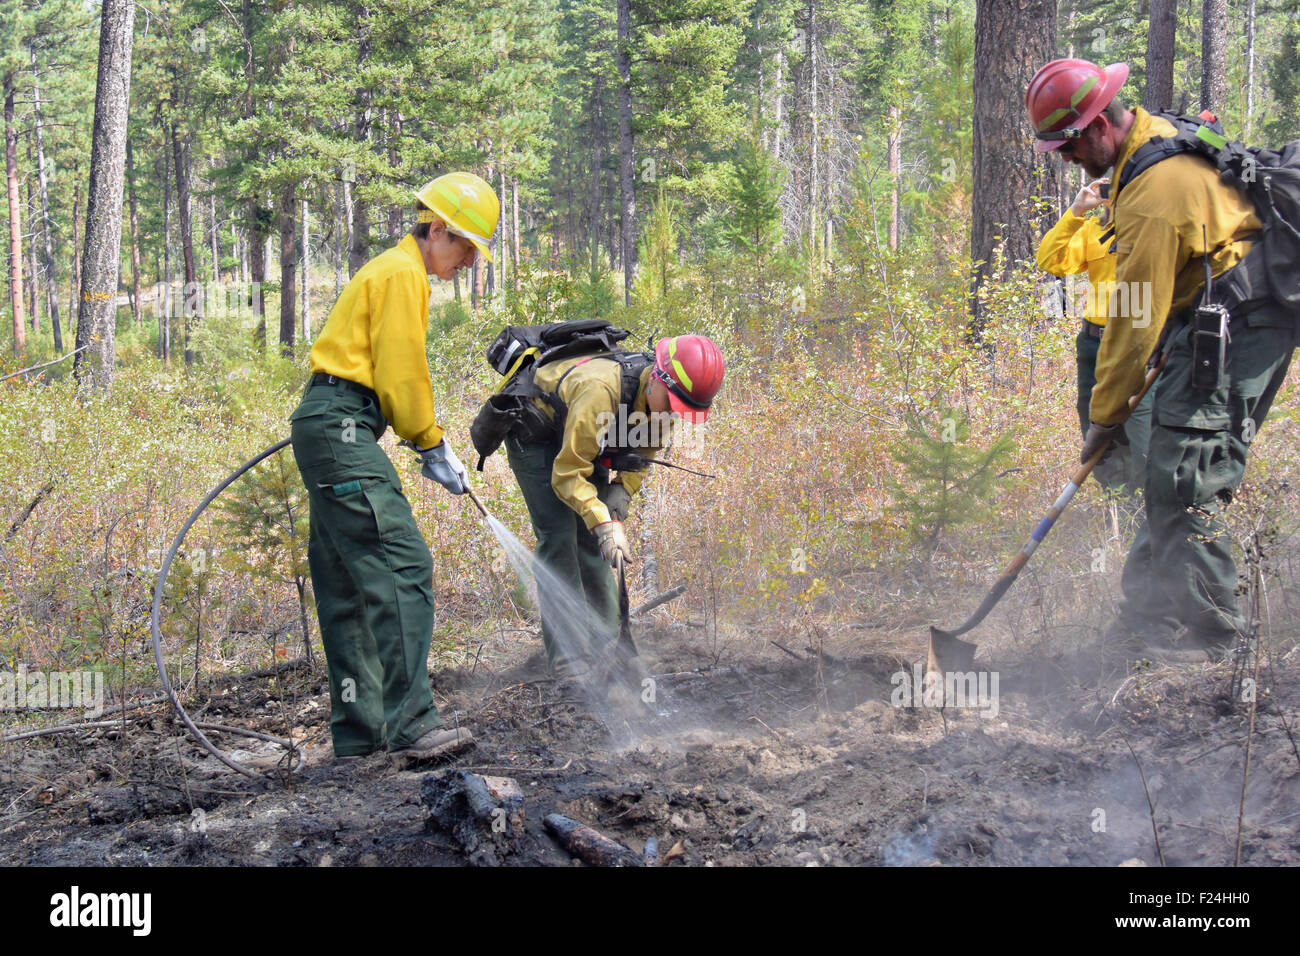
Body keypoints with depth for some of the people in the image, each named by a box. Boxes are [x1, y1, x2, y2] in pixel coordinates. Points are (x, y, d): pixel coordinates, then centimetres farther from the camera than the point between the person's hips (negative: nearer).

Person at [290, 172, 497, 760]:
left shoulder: (390, 271, 26)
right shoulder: (402, 273, -7)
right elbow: (400, 373, -12)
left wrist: (428, 444, 16)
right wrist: (433, 447, -3)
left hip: (325, 426, 11)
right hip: (342, 425, -11)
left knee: (348, 584, 9)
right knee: (402, 565, -17)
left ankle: (358, 731, 11)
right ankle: (410, 721, -22)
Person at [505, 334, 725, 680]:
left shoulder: (659, 398, -19)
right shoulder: (599, 391, -43)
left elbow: (646, 449, 1)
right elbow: (567, 473, -39)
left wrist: (623, 489, -17)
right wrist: (605, 524, -46)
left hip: (584, 439, 7)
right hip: (533, 432, -7)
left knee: (592, 537, 3)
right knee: (559, 533, -17)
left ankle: (604, 645, 9)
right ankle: (568, 659, -18)